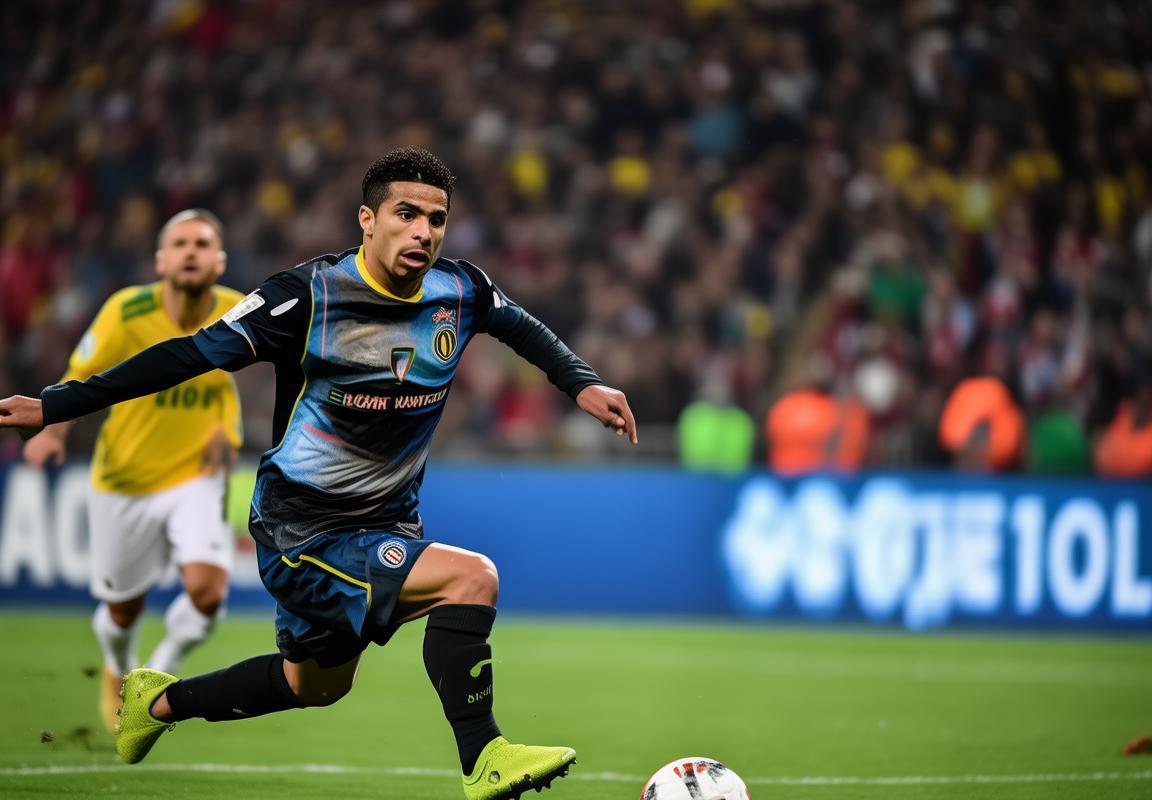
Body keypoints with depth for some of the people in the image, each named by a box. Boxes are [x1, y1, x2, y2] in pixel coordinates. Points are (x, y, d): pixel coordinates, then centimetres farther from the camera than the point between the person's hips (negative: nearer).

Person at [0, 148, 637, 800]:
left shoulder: (461, 291, -6)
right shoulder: (312, 295, -22)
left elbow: (522, 326, 17)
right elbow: (194, 354, -18)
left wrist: (583, 383, 3)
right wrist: (54, 405, -19)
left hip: (388, 521, 7)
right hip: (303, 533, -7)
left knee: (318, 684, 26)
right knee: (473, 578, -25)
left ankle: (160, 702, 47)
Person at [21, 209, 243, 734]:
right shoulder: (126, 313, -19)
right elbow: (81, 375, -4)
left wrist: (226, 428, -1)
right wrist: (53, 430, -20)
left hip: (194, 478, 1)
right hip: (124, 480, -1)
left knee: (207, 592, -20)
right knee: (123, 608, 12)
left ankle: (162, 670, 13)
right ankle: (118, 671, 50)